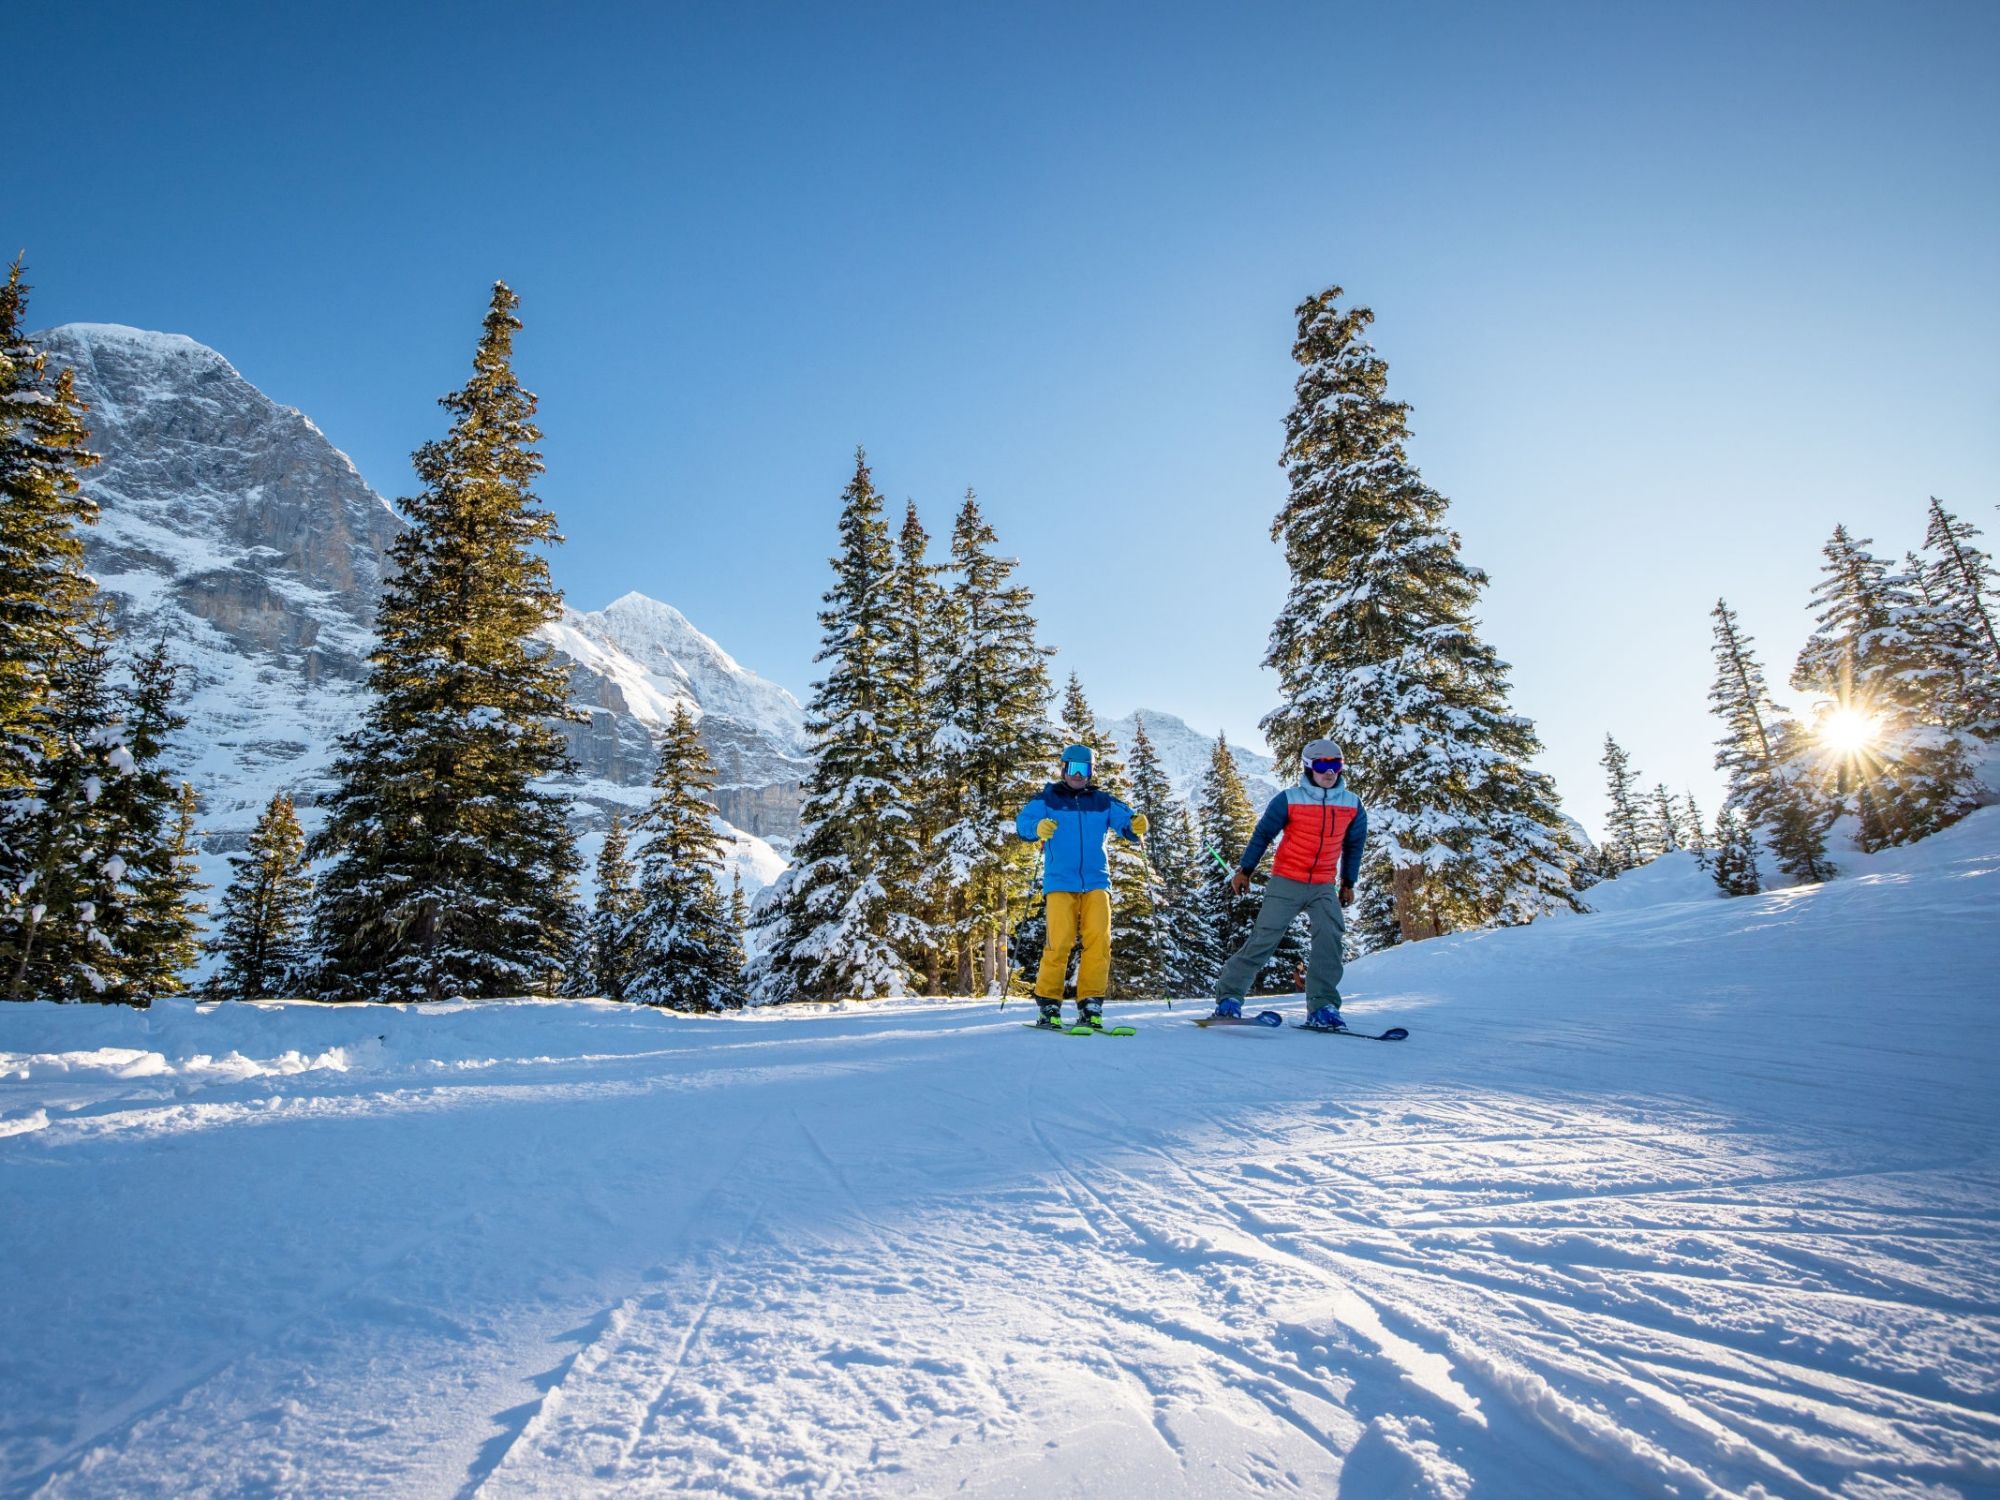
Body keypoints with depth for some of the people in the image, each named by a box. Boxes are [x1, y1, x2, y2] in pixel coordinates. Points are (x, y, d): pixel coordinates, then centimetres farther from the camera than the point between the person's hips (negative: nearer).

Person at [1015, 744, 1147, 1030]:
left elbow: (1126, 821, 2)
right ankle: (1048, 1002, 3)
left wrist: (1136, 827, -22)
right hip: (1060, 883, -2)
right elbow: (1022, 822, -7)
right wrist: (1038, 827, -29)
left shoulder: (1102, 801, 13)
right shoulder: (1047, 799, 6)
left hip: (1096, 882, 2)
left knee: (1099, 940, -10)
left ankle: (1090, 1003, -1)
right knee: (1059, 942, -11)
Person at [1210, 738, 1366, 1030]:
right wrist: (1244, 870, 3)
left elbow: (1354, 845, 18)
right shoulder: (1289, 799, -7)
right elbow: (1263, 834, 1)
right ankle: (1228, 995, 2)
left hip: (1324, 887, 3)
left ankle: (1322, 1006, -11)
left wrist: (1348, 883, 21)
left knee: (1330, 935, -18)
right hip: (1286, 882, -3)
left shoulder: (1352, 805, 4)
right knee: (1264, 938, -9)